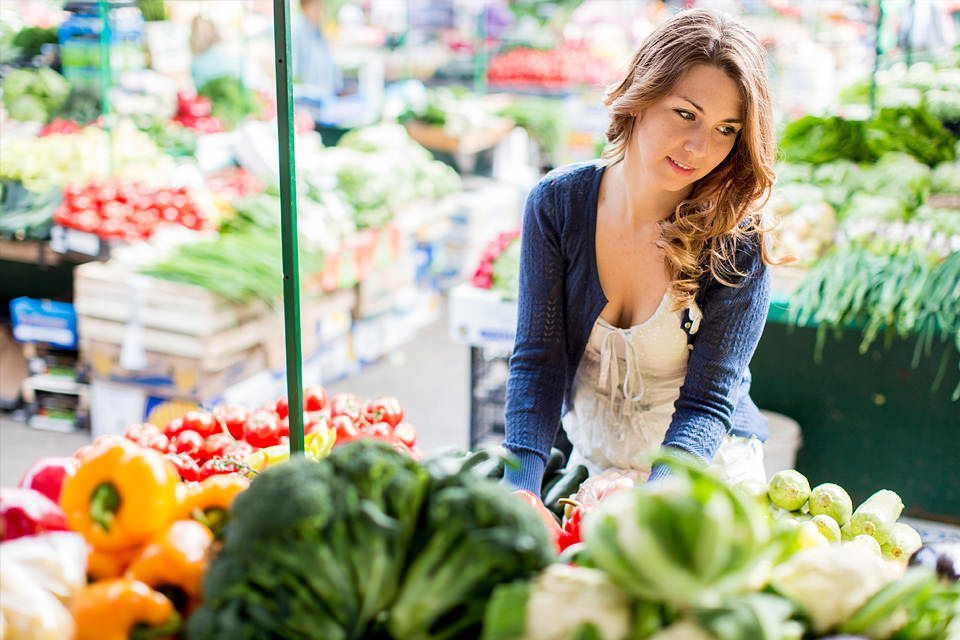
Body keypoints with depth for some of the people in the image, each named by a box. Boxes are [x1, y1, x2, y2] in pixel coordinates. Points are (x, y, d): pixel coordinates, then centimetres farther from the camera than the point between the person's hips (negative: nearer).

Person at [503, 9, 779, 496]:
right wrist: (521, 487, -24)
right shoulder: (556, 203, -10)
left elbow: (708, 401, -19)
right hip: (592, 464, 2)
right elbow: (537, 360, -10)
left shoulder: (737, 241, -18)